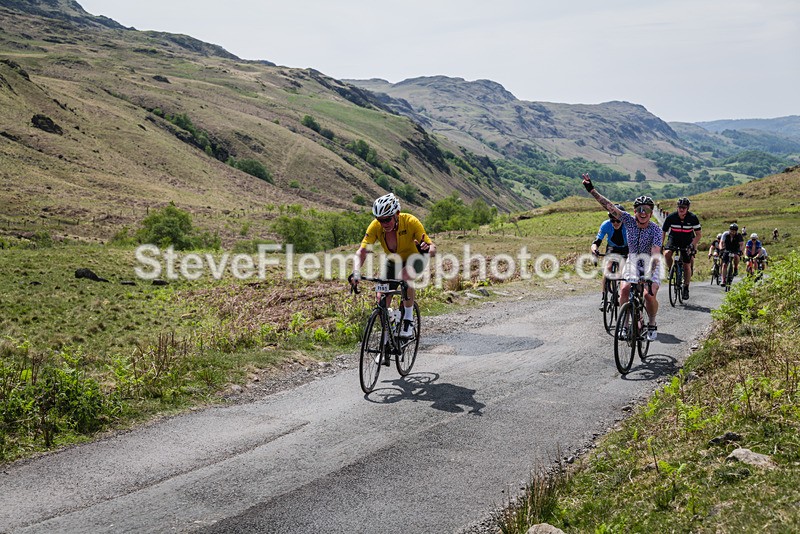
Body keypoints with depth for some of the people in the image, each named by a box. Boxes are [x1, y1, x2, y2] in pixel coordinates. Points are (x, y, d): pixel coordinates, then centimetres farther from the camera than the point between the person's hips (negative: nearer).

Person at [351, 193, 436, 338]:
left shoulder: (410, 222, -32)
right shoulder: (375, 226, -26)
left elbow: (432, 247, -35)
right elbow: (361, 252, -30)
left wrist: (427, 249, -59)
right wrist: (356, 273, -49)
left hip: (414, 259, -3)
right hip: (393, 261, 3)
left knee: (404, 277, -36)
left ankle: (409, 319, -17)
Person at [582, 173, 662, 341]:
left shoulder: (655, 230, -24)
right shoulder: (629, 220, -13)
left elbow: (655, 256, -34)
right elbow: (609, 206, -14)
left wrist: (650, 278, -45)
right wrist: (592, 190, -20)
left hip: (650, 265, -3)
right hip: (633, 262, 3)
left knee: (649, 295, -23)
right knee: (624, 290, -22)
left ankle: (652, 325, 4)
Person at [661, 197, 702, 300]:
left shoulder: (693, 218, -20)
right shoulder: (671, 217, -20)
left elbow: (698, 234, -13)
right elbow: (663, 232, -11)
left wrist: (692, 245, -27)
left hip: (687, 241, 0)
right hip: (673, 238, 0)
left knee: (687, 265, -3)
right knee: (667, 254, -30)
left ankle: (686, 288, 12)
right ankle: (670, 270, -1)